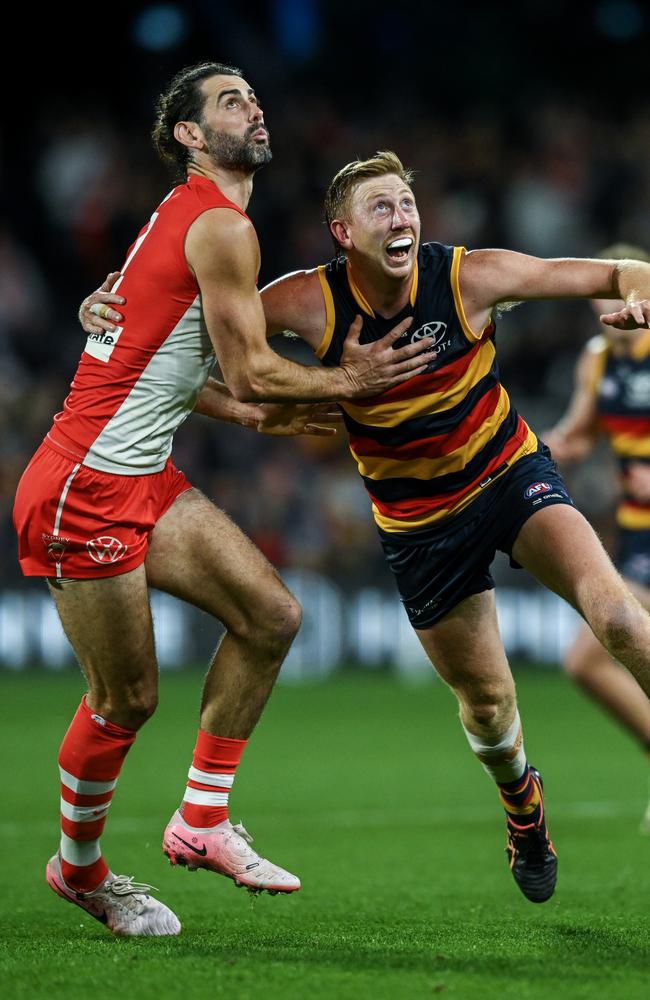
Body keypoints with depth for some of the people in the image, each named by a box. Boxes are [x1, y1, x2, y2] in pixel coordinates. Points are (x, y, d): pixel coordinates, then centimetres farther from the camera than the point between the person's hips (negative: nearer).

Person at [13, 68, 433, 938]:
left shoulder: (188, 218, 17)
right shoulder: (222, 228, -15)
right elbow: (249, 371, -15)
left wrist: (254, 414, 18)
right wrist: (347, 382, -1)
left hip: (144, 477, 10)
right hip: (88, 489, -10)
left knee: (271, 616, 3)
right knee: (128, 696, -1)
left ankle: (201, 823, 10)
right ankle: (79, 868, 21)